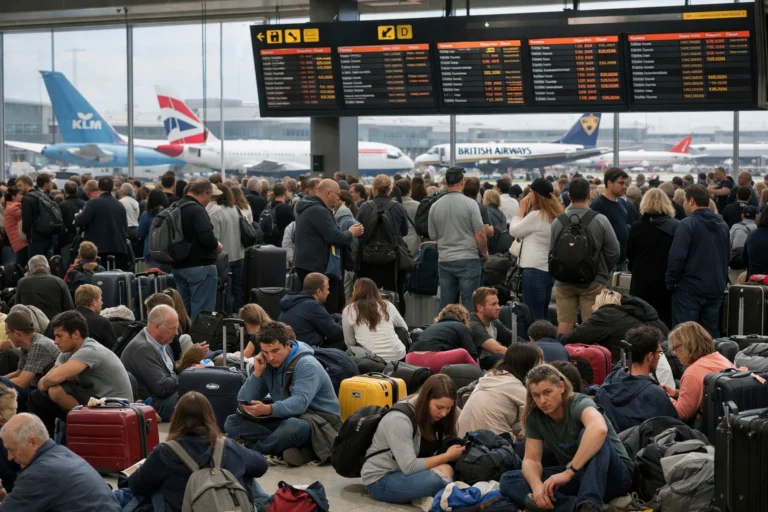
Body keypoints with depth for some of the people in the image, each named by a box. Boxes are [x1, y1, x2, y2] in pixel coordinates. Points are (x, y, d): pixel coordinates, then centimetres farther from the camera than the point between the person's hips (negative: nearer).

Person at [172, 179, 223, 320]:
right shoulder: (197, 210, -16)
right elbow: (207, 238, -26)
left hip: (179, 266, 9)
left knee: (184, 311, 14)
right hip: (200, 266, -9)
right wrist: (217, 245, -6)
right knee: (202, 313, -5)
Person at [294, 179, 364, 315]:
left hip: (307, 264, 11)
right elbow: (335, 237, -21)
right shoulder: (318, 211, -18)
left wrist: (347, 232, 14)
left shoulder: (308, 208, 17)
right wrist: (351, 233, -2)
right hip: (317, 267, -11)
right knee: (326, 311, -9)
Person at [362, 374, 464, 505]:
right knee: (442, 475, -32)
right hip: (380, 480, -8)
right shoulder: (399, 419, -24)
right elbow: (409, 467, -27)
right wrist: (447, 456, -21)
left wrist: (457, 450, -16)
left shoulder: (434, 416, 0)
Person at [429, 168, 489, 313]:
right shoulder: (470, 204, -9)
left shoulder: (435, 206, 3)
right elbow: (480, 234, -10)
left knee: (445, 305, 9)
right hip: (468, 259, -4)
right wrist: (484, 253, 7)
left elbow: (433, 236, 11)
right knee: (469, 306, 0)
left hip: (444, 261, 4)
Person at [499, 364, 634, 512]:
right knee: (508, 480, -15)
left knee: (589, 434, -36)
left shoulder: (579, 404, -23)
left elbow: (599, 429, -45)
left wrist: (569, 472, -47)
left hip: (614, 474, -6)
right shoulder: (535, 417, -4)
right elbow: (531, 459, -5)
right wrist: (537, 486, -29)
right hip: (576, 476, 6)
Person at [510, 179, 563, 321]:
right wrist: (527, 209, 11)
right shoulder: (556, 214, 11)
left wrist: (522, 208, 0)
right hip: (550, 268, 9)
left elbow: (514, 231, -6)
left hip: (535, 270, -9)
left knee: (534, 315, -4)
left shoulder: (536, 215, -16)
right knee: (544, 314, 16)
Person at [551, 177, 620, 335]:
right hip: (593, 281, -2)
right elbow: (614, 251, -5)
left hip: (563, 281, 2)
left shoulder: (557, 222, -6)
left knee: (565, 322, 7)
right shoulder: (600, 220, -11)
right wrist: (605, 272, 12)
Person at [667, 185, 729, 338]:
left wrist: (670, 283, -6)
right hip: (716, 289, 6)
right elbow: (728, 256, 17)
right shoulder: (722, 225, 9)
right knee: (711, 335, 11)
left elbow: (677, 257, -17)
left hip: (690, 288, -6)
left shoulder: (687, 224, -13)